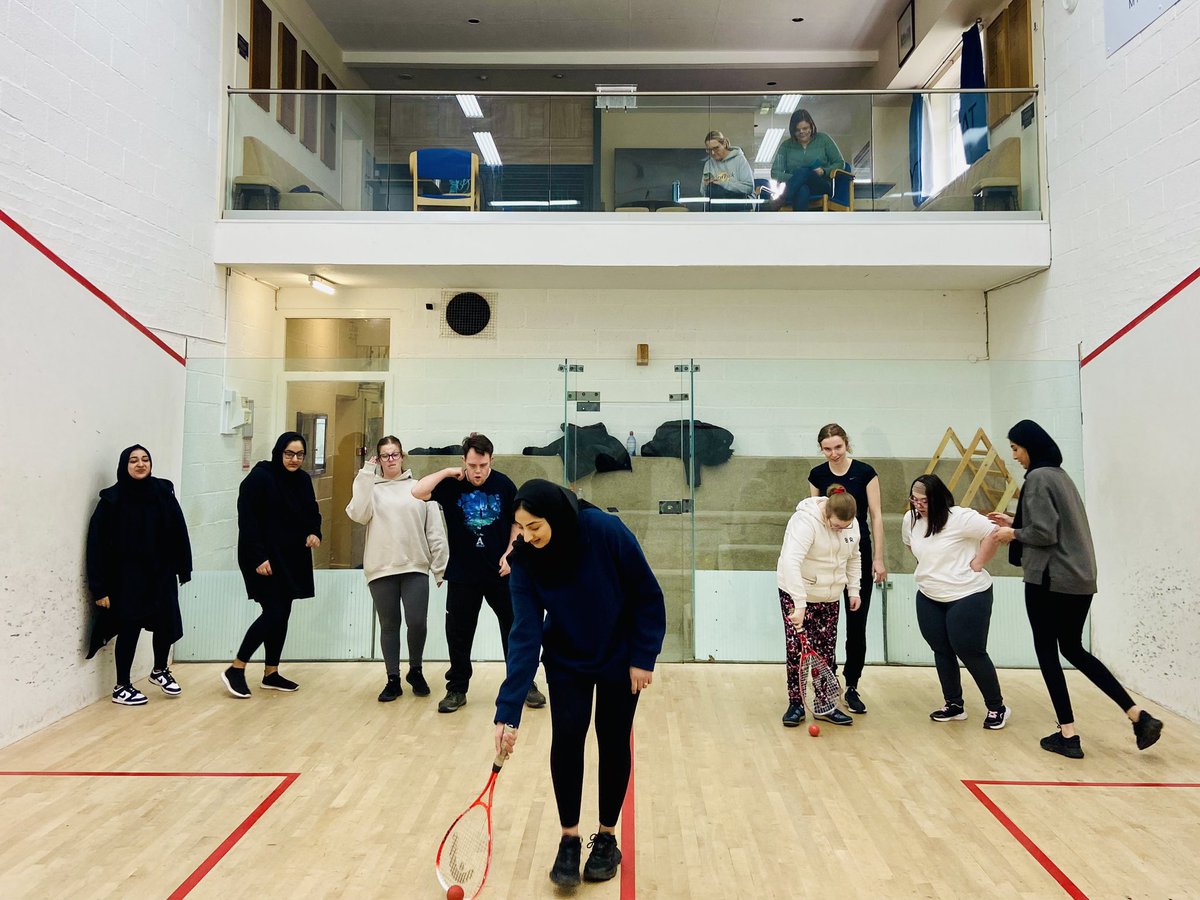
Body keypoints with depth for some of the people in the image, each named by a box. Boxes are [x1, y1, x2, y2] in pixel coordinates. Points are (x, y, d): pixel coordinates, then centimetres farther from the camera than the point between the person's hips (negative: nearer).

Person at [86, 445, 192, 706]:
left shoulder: (164, 493, -1)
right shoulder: (112, 499, -9)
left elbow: (178, 533, 1)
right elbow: (97, 544, -10)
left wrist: (183, 568, 1)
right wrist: (100, 587, -12)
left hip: (161, 574, 3)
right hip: (126, 578, -3)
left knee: (167, 623, 8)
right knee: (129, 630, 4)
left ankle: (160, 671, 36)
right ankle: (121, 687, 23)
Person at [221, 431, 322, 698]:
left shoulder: (303, 479, 7)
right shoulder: (260, 477, -13)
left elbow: (312, 513, 15)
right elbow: (247, 520, -16)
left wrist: (314, 533, -6)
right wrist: (258, 558, -21)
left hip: (292, 558, 7)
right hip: (263, 558, -7)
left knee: (282, 614, 9)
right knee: (273, 612, -10)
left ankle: (271, 674, 20)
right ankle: (235, 669, 3)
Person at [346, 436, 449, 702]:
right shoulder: (370, 487, 7)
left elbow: (435, 530, 6)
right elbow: (359, 515, -13)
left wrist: (441, 567, 1)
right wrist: (366, 475, -11)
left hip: (415, 568, 0)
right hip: (381, 569, 0)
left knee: (417, 622, -7)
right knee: (389, 625, 7)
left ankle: (415, 671, 18)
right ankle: (393, 679, 21)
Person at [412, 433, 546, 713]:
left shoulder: (504, 485, -5)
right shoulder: (451, 485, -6)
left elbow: (517, 522, 5)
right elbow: (418, 491, -19)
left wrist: (509, 553, -5)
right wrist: (447, 472, -18)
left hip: (500, 572, 0)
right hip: (462, 574, 0)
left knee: (515, 628, 7)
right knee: (458, 634, 8)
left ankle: (525, 685, 22)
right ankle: (457, 689, 24)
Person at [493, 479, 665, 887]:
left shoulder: (605, 530, -29)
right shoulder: (525, 560, -21)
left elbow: (647, 595, -18)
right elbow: (524, 636, -23)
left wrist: (643, 657, -15)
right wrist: (508, 712, -26)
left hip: (618, 658, -1)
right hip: (566, 661, 2)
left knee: (613, 742, 5)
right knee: (566, 736, -9)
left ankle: (606, 838, 24)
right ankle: (569, 841, 9)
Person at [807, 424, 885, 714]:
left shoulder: (864, 472, -6)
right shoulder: (817, 475, 2)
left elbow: (876, 516, -3)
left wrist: (879, 558, -6)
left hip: (858, 553, -2)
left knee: (857, 623, 2)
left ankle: (852, 688, 13)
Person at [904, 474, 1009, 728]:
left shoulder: (960, 518, -21)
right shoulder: (911, 519, 0)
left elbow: (994, 534, -23)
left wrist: (976, 564, -18)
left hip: (968, 595, -7)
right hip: (929, 597, 7)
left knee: (970, 652, -1)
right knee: (941, 651, 11)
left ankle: (997, 708, 17)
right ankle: (954, 705, 26)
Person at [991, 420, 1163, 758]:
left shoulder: (1038, 478, -13)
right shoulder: (1060, 475, 15)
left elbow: (1044, 534, -17)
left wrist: (1014, 534, -1)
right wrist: (1015, 522, 18)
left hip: (1049, 580, -9)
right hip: (1081, 579, 9)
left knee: (1046, 651, 3)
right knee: (1073, 650, 18)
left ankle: (1068, 735, 6)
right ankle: (1139, 716, 12)